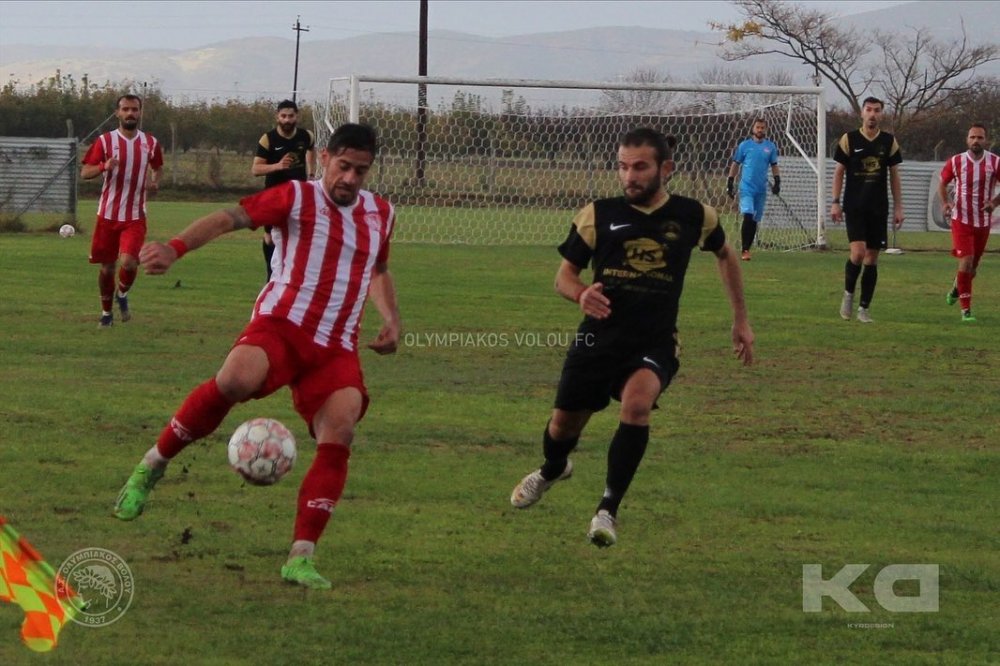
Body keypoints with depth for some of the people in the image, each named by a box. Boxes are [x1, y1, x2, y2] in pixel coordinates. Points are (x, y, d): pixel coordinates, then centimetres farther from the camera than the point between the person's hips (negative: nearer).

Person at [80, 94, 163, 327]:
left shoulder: (150, 143, 5)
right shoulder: (105, 141, -2)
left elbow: (157, 167, 24)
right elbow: (84, 173, -4)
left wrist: (155, 182, 1)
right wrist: (104, 166, -25)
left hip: (135, 216, 0)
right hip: (108, 214, 0)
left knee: (129, 262, -18)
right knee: (107, 267, 6)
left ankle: (122, 294, 14)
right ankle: (106, 312, 26)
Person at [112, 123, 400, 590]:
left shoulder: (380, 214, 18)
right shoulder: (297, 198, 1)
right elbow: (232, 217, -12)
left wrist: (391, 319, 20)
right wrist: (177, 248, -28)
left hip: (337, 349, 5)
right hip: (281, 324, -5)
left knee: (339, 434, -18)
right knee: (235, 379, -34)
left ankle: (301, 558, -14)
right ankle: (152, 466, -14)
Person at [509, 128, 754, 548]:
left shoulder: (694, 216, -2)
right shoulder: (598, 215, -4)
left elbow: (724, 255, 19)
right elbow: (564, 275, 3)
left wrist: (741, 320, 20)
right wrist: (580, 294, -21)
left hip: (654, 343, -2)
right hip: (598, 338, 2)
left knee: (637, 402, -31)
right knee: (564, 424, 12)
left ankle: (609, 509, -18)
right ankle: (552, 470, 52)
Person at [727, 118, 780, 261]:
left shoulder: (770, 147, 7)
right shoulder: (744, 145, 2)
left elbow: (774, 166, 15)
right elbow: (735, 164, 7)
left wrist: (777, 182, 4)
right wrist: (729, 183, 4)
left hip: (761, 189, 3)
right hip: (746, 188, -3)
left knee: (755, 220, 6)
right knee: (748, 216, -17)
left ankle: (747, 249, 16)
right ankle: (745, 249, -14)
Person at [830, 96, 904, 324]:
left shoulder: (889, 141, 6)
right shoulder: (849, 140, 0)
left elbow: (894, 175, 10)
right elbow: (839, 171, 4)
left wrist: (898, 207, 6)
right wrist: (835, 203, -3)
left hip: (878, 209, 3)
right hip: (854, 208, -3)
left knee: (872, 258, 3)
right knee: (858, 252, -17)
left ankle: (864, 308, 10)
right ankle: (848, 293, 8)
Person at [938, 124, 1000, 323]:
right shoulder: (955, 162, -5)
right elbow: (942, 183, 9)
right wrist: (945, 203, -9)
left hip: (983, 222, 2)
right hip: (961, 219, -2)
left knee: (973, 266, 13)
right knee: (966, 261, -16)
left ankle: (956, 289, 47)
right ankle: (966, 310, -10)